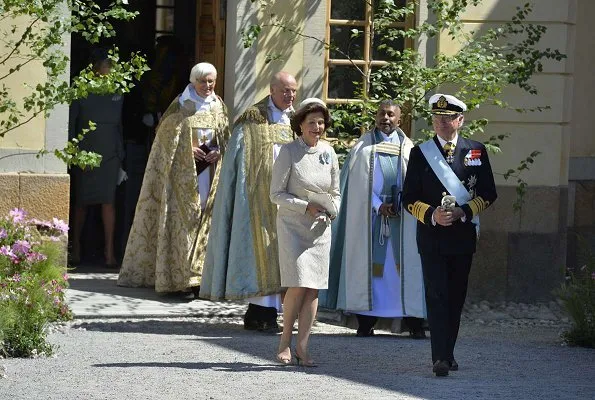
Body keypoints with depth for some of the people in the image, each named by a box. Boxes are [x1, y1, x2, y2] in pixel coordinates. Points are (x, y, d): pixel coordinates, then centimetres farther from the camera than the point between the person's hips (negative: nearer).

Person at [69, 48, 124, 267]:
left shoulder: (117, 93, 9)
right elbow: (70, 123, -1)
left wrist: (120, 153, 12)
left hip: (110, 155, 2)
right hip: (85, 155, -2)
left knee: (108, 201, -7)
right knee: (81, 202, 6)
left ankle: (109, 252, -8)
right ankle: (76, 247, 19)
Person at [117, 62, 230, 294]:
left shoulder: (218, 107, 12)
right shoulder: (181, 105, -1)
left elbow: (226, 138, 15)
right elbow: (166, 134, -2)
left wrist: (218, 152, -5)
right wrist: (188, 150, -13)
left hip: (210, 170, 4)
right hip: (183, 172, -4)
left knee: (206, 219, 0)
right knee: (183, 217, -9)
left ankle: (202, 273, 2)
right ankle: (183, 275, -10)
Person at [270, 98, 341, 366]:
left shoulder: (328, 153, 8)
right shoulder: (289, 152, -6)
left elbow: (335, 192, 17)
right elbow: (276, 194, -7)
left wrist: (333, 210, -4)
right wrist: (306, 206, -17)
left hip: (320, 227, 4)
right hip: (293, 224, -4)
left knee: (314, 287, -1)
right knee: (298, 284, -13)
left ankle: (302, 346, 4)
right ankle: (284, 342, 2)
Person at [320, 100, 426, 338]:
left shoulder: (408, 148, 12)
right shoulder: (363, 146, 9)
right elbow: (360, 183, 0)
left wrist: (399, 204, -9)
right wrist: (378, 206, -11)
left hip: (402, 218, 1)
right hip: (368, 215, -1)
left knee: (406, 264, -4)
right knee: (368, 263, -4)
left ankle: (414, 322, -4)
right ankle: (365, 321, -2)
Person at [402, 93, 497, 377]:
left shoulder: (476, 151, 7)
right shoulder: (420, 153, 4)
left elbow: (488, 194, 4)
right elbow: (409, 198, 3)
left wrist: (462, 212, -12)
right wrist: (432, 215, -15)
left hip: (463, 235, 2)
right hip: (431, 237, -2)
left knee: (456, 297, 8)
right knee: (436, 295, -10)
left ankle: (447, 353, 20)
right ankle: (440, 358, -17)